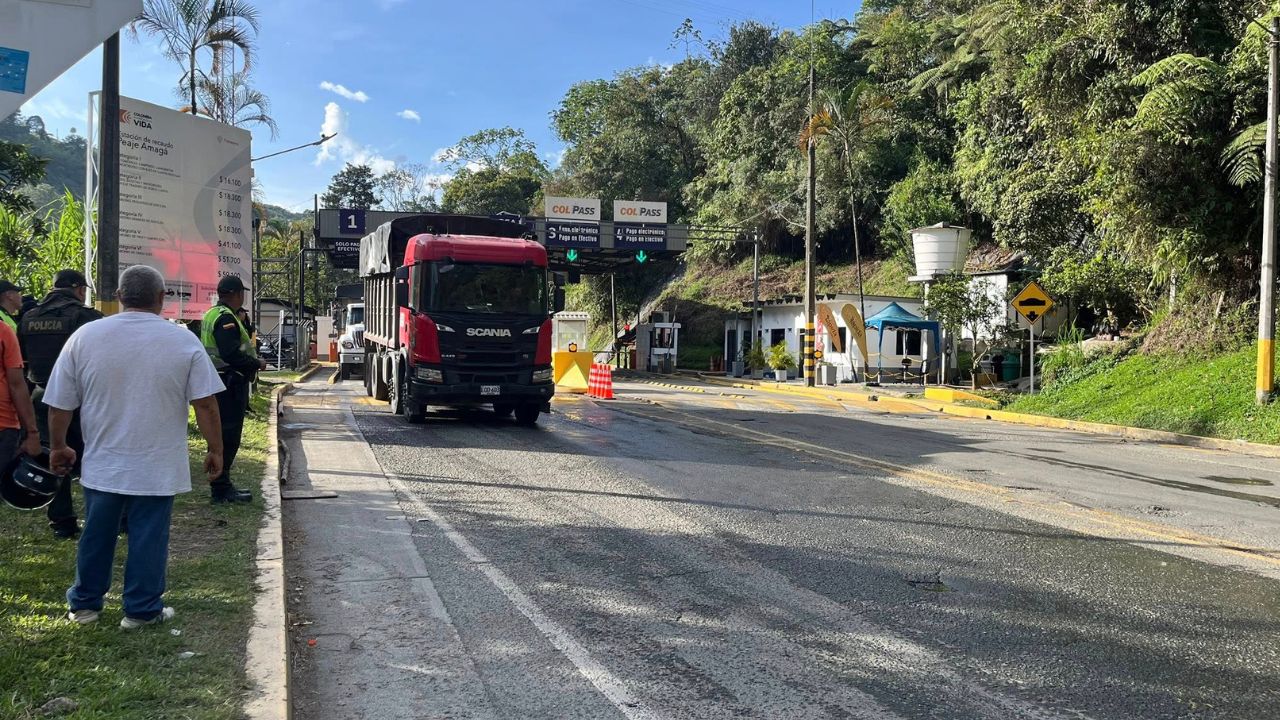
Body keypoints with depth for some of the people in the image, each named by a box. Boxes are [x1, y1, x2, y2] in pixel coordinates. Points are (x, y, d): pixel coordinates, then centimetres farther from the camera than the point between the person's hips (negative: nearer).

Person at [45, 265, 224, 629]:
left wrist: (59, 446, 16)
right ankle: (142, 609, 16)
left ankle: (84, 604, 30)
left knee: (96, 535, 17)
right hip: (158, 467, -2)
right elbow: (205, 404, -10)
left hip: (102, 465, 2)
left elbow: (59, 404, 1)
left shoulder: (84, 336, -4)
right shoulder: (183, 340, -9)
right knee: (148, 538, 7)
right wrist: (215, 450, 0)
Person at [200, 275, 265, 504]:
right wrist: (257, 364, -15)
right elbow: (231, 354, -26)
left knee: (223, 434, 17)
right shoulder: (226, 318, -17)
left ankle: (221, 485, 25)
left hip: (219, 382, 11)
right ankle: (221, 489, -3)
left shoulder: (211, 314, 17)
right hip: (229, 384, -11)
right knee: (227, 436, -6)